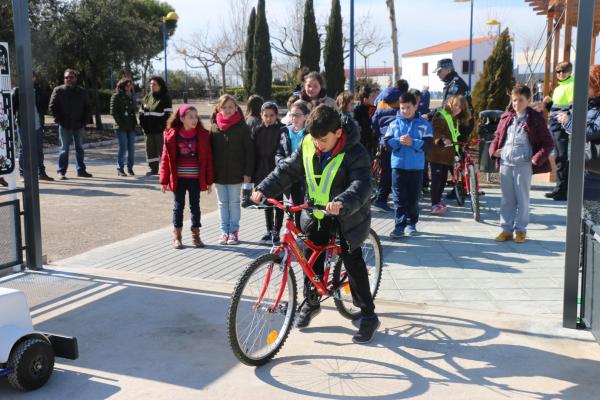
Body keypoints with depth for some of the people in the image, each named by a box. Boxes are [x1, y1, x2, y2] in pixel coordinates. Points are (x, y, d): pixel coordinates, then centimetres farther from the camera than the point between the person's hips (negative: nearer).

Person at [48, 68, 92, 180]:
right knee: (64, 149, 0)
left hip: (79, 125, 3)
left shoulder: (82, 91, 7)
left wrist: (84, 120, 1)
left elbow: (87, 108, 11)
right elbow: (52, 107, -3)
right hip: (65, 126, -3)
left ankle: (81, 170, 19)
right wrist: (59, 120, -10)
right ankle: (61, 171, 6)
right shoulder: (58, 90, -1)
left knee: (79, 148, 10)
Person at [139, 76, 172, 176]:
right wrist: (143, 125, 7)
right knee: (150, 149, 10)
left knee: (162, 148, -3)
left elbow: (168, 113, -10)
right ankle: (153, 168, 20)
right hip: (149, 130, 6)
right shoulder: (147, 98, 14)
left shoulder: (165, 98, -4)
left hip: (160, 130, -6)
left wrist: (164, 126, -16)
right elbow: (141, 112, 18)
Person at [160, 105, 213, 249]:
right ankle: (177, 236, 16)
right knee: (178, 206, 8)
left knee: (195, 206, 10)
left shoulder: (203, 135, -1)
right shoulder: (171, 135, -4)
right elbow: (166, 158, -2)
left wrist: (209, 181, -1)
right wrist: (164, 180, -3)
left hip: (196, 178, 1)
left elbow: (207, 158, 0)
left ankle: (196, 235, 20)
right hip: (178, 178, -1)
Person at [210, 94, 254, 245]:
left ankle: (234, 231, 15)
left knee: (234, 202, 6)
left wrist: (248, 173, -9)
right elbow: (210, 150, 4)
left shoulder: (242, 127, -5)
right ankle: (224, 231, 18)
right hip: (219, 173, 3)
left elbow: (249, 151, -5)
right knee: (223, 203, 10)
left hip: (236, 173, -2)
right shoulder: (214, 128, 2)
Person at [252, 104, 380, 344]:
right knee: (312, 259, 9)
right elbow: (288, 169, -1)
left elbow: (361, 185, -35)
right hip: (316, 212, 5)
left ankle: (369, 316, 6)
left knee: (352, 261, -5)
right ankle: (311, 303, 31)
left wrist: (342, 203, -55)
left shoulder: (355, 153, -24)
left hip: (347, 216, -5)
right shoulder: (307, 145, -8)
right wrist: (264, 189, -13)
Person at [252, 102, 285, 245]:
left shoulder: (282, 130, -7)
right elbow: (253, 153, 5)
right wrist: (252, 174, 2)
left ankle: (276, 232, 11)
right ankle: (269, 231, 23)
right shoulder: (257, 130, 5)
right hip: (262, 173, 4)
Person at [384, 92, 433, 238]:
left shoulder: (424, 125, 1)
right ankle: (399, 225, -1)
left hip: (416, 167, 0)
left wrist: (412, 142, -20)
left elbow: (428, 144, -7)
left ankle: (411, 223, 21)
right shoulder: (394, 124, 6)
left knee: (413, 197, 8)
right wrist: (398, 141, -18)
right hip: (398, 165, 1)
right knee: (399, 198, -2)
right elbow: (387, 142, 0)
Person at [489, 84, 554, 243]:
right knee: (507, 199, 10)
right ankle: (507, 229, 18)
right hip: (505, 163, 4)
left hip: (523, 164, -4)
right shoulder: (506, 117, 9)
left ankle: (521, 230, 15)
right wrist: (494, 150, 3)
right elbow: (498, 136, 21)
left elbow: (548, 144, -4)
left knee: (522, 198, 4)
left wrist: (537, 158, -13)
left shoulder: (535, 119, -4)